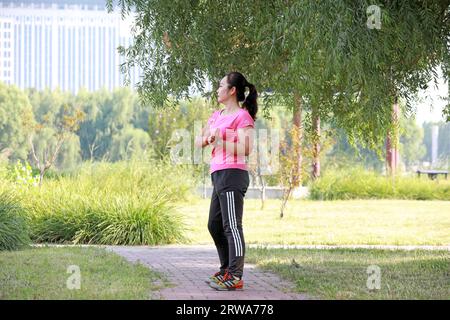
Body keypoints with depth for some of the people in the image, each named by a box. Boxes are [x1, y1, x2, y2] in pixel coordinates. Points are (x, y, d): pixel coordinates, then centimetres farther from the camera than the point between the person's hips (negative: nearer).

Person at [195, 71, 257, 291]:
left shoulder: (242, 116, -8)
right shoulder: (217, 115, 19)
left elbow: (245, 149, -17)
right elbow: (199, 140, 20)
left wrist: (219, 142, -17)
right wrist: (205, 140, -2)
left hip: (232, 174, -10)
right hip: (219, 175, 10)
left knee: (232, 226, -10)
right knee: (214, 225, 16)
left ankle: (235, 277, -10)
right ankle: (226, 270, 26)